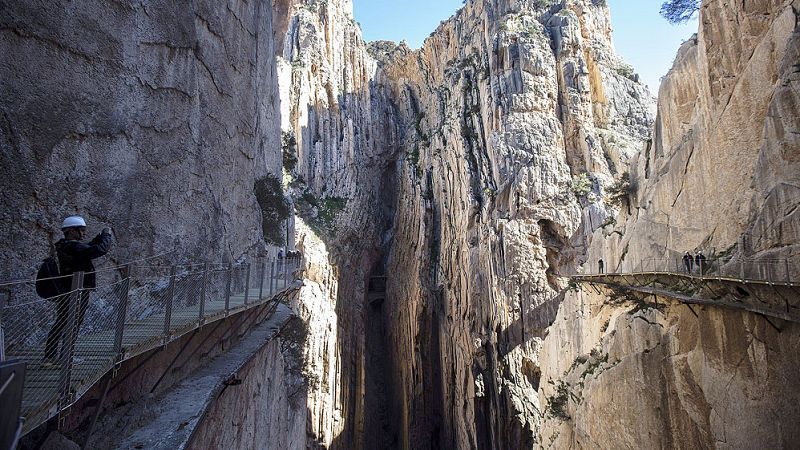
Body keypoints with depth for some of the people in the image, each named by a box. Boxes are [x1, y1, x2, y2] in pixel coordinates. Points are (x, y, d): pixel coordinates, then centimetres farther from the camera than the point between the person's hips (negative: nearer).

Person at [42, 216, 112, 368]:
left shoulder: (63, 246, 11)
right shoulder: (74, 247, -20)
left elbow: (88, 248, 22)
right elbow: (101, 250, -29)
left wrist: (100, 236, 11)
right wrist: (107, 235, -13)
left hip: (63, 292, 10)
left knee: (60, 324, 17)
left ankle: (49, 357, 25)